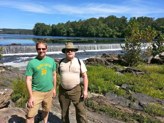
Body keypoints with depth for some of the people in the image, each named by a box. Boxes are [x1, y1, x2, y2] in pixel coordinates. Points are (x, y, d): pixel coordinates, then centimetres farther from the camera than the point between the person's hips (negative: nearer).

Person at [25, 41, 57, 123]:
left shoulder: (51, 61, 1)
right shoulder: (31, 63, -10)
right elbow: (28, 80, -10)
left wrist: (54, 88, 12)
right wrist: (31, 96, -14)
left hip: (49, 91, 3)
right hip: (36, 92, -3)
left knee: (46, 110, 20)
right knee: (30, 115, -1)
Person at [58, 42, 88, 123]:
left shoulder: (79, 62, -6)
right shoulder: (61, 62, 1)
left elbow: (85, 76, -6)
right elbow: (60, 75, 11)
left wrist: (85, 90, -13)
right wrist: (58, 89, 12)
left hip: (76, 90, -2)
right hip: (63, 90, 3)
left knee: (80, 110, -1)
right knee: (64, 112, 16)